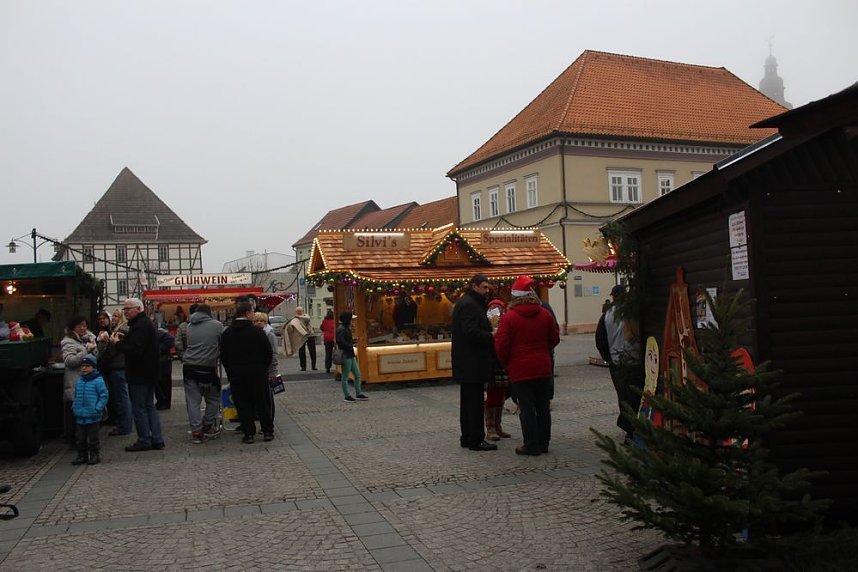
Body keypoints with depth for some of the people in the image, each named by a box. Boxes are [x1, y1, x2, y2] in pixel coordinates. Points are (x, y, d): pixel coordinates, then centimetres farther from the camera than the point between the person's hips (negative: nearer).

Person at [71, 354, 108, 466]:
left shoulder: (98, 381, -10)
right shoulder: (78, 381, 8)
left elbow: (104, 396, -9)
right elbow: (76, 396, 20)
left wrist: (98, 409, -15)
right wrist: (74, 407, 8)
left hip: (93, 417, -6)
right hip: (80, 417, 6)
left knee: (92, 438, 3)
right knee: (80, 438, 13)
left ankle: (94, 455, 16)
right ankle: (82, 455, 25)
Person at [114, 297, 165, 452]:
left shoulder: (140, 327, -18)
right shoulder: (147, 323, 16)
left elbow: (134, 350, -27)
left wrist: (118, 343, -15)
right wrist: (124, 339, 7)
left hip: (140, 375, -10)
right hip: (149, 374, 10)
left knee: (139, 408, -2)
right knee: (149, 406, 14)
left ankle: (144, 441, 4)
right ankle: (157, 440, 15)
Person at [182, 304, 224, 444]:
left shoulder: (189, 326, 10)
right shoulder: (217, 325, -1)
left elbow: (185, 345, 17)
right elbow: (224, 345, 4)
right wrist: (216, 355, 22)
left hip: (189, 367, 3)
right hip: (208, 368, -3)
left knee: (193, 400, 6)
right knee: (213, 398, 14)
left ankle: (196, 431, 5)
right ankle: (207, 426, 18)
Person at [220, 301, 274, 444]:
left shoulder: (227, 333, 1)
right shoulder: (257, 332, -9)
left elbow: (223, 357, 6)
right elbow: (268, 352, -4)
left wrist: (230, 373, 14)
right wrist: (263, 367, 12)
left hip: (236, 374, 2)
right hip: (257, 373, -2)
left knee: (243, 404, 8)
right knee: (262, 402, 8)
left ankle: (249, 433, 7)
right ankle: (268, 431, 13)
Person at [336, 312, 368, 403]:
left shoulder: (346, 328, 15)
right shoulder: (341, 329, -16)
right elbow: (341, 342, -25)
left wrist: (352, 341, 3)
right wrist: (350, 346, -16)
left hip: (351, 355, 10)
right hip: (345, 356, -10)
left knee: (357, 375, 12)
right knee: (345, 376, 0)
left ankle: (358, 394, 19)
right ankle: (347, 396, 8)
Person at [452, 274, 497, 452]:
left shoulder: (465, 302, 18)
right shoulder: (469, 305, -15)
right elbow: (471, 332, -24)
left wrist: (490, 335, 6)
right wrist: (493, 338, -16)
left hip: (466, 363, 11)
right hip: (472, 363, -11)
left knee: (468, 402, 15)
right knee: (475, 402, -6)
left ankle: (467, 437, 23)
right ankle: (476, 440, -2)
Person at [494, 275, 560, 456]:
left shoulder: (509, 317, -12)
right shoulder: (545, 314, 2)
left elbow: (501, 344, -13)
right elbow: (555, 338, 10)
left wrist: (506, 363, 4)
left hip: (520, 370, -4)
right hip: (543, 368, 4)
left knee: (526, 408, 2)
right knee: (543, 407, 13)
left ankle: (531, 445, 5)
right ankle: (543, 443, 20)